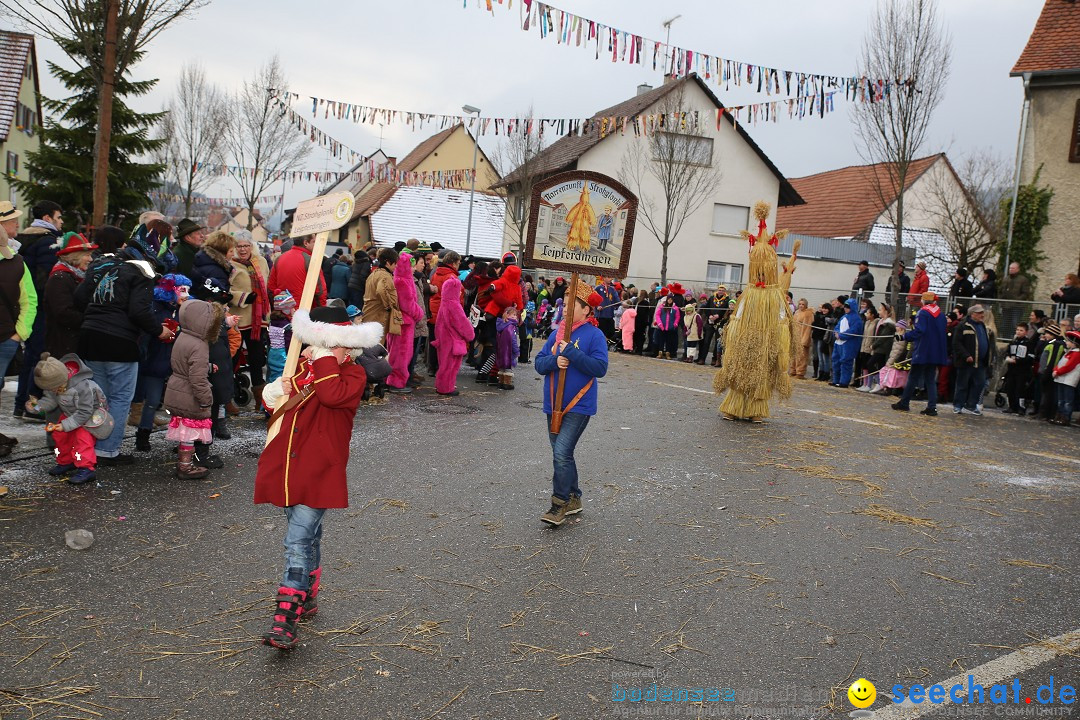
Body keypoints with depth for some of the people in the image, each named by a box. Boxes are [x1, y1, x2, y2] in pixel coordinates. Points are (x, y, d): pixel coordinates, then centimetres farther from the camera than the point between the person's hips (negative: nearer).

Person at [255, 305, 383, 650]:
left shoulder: (353, 374, -7)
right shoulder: (301, 367, 11)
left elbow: (332, 394, -29)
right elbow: (275, 402, 23)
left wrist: (325, 356, -19)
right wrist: (279, 392, 0)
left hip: (319, 472, -7)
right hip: (287, 467, 7)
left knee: (298, 540, -13)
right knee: (306, 536, 21)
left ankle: (285, 617, -10)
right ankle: (308, 596, 37)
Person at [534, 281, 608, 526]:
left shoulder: (594, 335, -8)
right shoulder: (557, 333, 9)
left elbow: (600, 368, -18)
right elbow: (539, 363, 6)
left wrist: (571, 353, -21)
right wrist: (554, 361, -15)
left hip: (579, 406, -7)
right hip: (554, 405, 7)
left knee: (562, 453, -14)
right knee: (561, 454, 15)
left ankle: (559, 505, -4)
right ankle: (574, 498, 30)